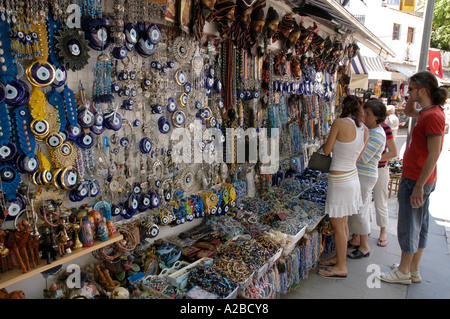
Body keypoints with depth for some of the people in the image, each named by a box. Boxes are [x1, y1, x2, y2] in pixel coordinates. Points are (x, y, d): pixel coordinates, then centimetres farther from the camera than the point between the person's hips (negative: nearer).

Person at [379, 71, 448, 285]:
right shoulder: (428, 112, 9)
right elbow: (408, 112, 31)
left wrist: (418, 186, -24)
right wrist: (413, 98, 10)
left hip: (416, 181, -10)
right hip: (418, 179, 10)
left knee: (409, 226, 2)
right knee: (419, 226, 16)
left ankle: (403, 272, 17)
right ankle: (413, 271, 30)